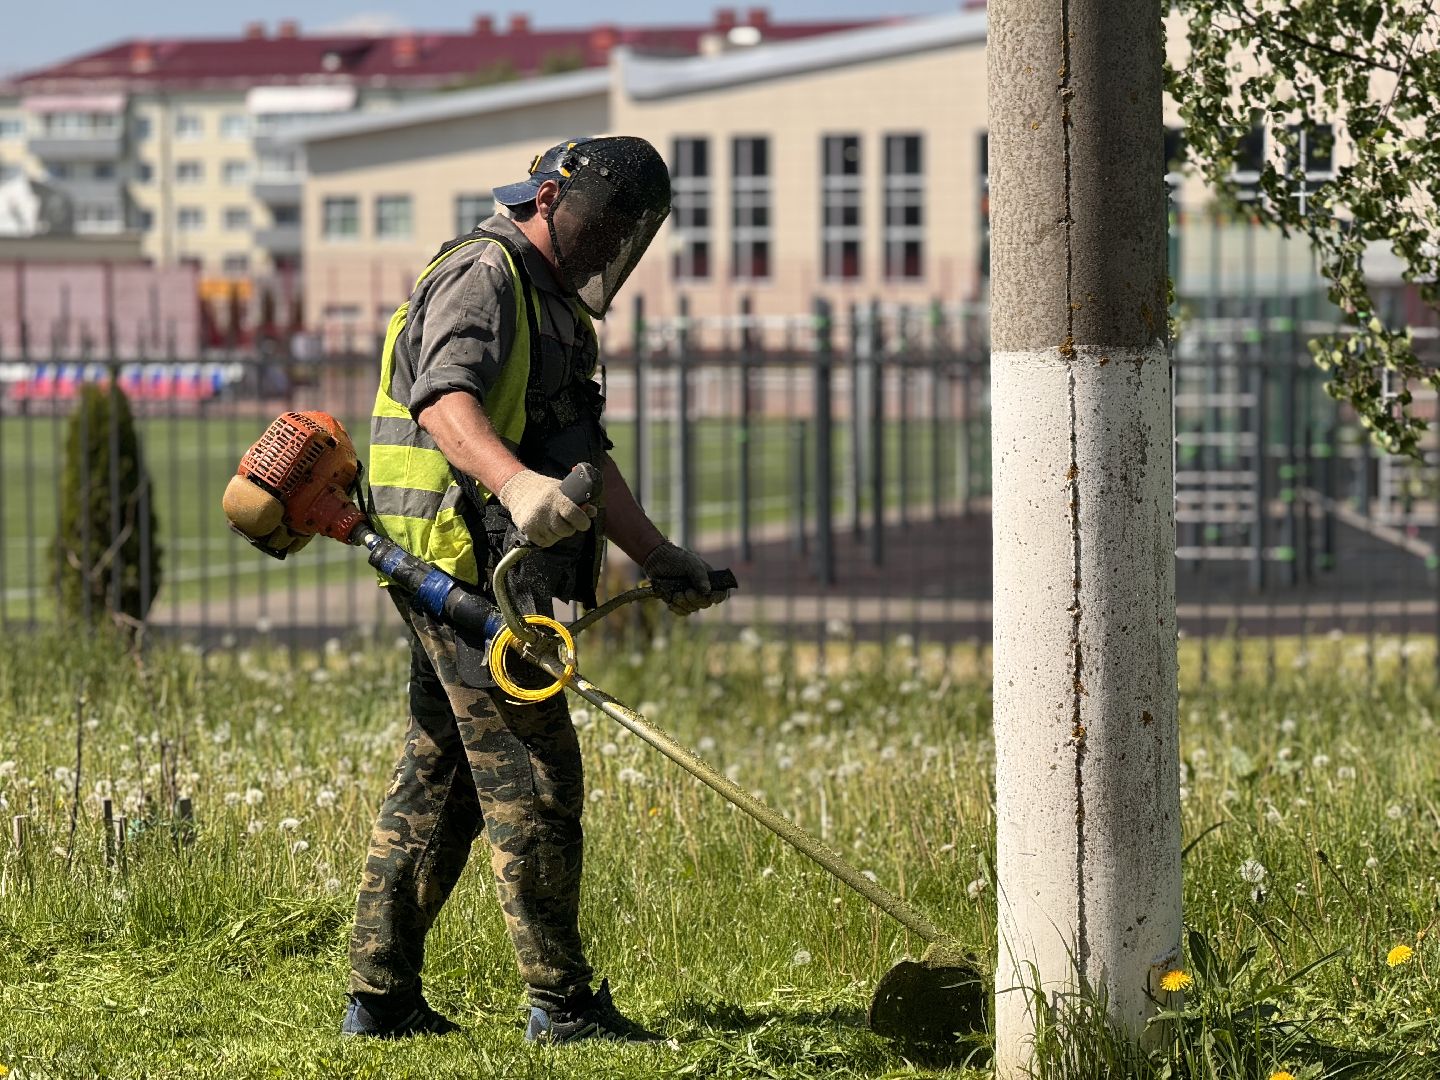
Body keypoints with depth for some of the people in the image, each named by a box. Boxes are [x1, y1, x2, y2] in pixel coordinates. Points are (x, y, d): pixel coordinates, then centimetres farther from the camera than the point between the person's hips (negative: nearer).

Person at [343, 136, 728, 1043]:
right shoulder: (483, 275, -10)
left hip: (472, 578, 11)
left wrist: (659, 556, 27)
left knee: (441, 777, 12)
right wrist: (516, 483, -45)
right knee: (534, 779, -8)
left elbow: (587, 456, 30)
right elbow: (445, 398, -28)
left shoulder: (554, 305, 23)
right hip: (469, 565, -11)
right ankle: (563, 1003, -3)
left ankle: (381, 995, 16)